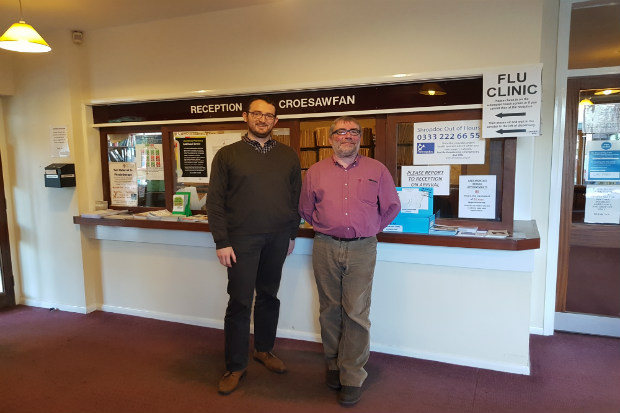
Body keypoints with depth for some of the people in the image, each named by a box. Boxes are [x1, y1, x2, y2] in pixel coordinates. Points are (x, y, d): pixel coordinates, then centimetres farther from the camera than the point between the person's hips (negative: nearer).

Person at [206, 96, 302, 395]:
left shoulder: (288, 156, 8)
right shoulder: (227, 155, 0)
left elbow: (296, 198, 11)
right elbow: (215, 202, -3)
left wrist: (292, 233, 8)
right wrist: (222, 242, -8)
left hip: (278, 239, 3)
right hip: (242, 239, -3)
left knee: (269, 296, 14)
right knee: (240, 301, 2)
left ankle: (264, 349, 34)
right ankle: (235, 366, 17)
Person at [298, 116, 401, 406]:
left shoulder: (376, 170, 4)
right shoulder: (315, 172, 7)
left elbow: (392, 207, 10)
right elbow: (305, 209, 16)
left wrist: (371, 228, 9)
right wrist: (324, 228, 12)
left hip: (362, 249, -1)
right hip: (325, 248, 2)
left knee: (356, 314, -2)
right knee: (330, 311, 10)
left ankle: (352, 377, 10)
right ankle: (334, 365, 28)